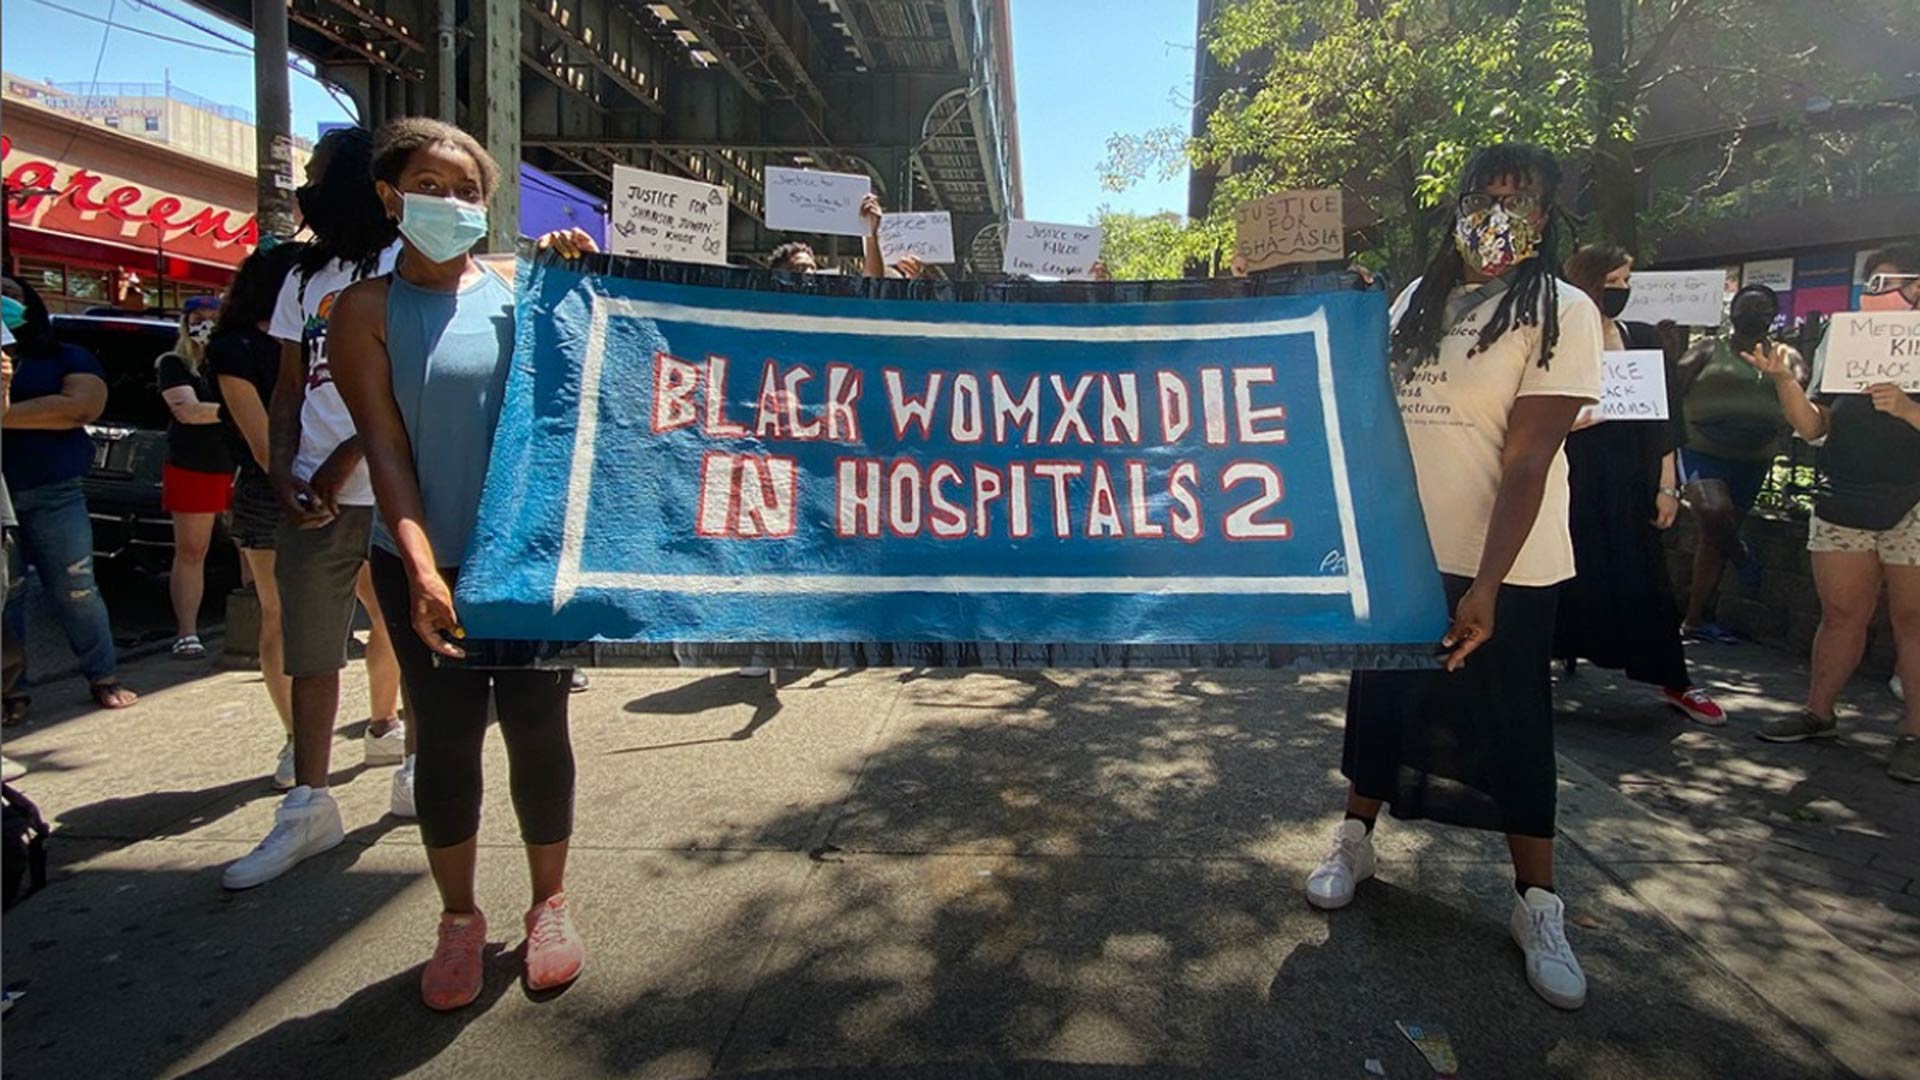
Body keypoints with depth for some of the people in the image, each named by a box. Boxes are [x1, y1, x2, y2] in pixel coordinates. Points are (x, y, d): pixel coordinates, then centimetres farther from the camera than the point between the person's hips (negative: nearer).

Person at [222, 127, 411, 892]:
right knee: (307, 647, 3)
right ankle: (308, 807, 9)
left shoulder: (406, 267, -3)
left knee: (406, 628, 7)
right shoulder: (303, 278, 17)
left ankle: (403, 743, 28)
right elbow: (289, 389, 15)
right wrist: (283, 473, 1)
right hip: (315, 493, 6)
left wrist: (345, 458, -15)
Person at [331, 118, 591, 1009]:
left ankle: (549, 903, 27)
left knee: (536, 727, 8)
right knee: (445, 736, 9)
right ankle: (458, 918, 29)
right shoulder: (369, 309, 1)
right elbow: (384, 445, -7)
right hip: (424, 565, 0)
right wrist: (421, 567, -18)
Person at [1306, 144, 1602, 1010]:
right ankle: (1355, 838, 33)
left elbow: (1528, 463, -15)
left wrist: (1485, 586, -21)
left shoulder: (1562, 313, -8)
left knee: (1513, 728, 5)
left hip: (1505, 567, -4)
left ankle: (1537, 904, 22)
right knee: (1379, 696, 14)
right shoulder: (1413, 301, 6)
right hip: (1400, 552, 4)